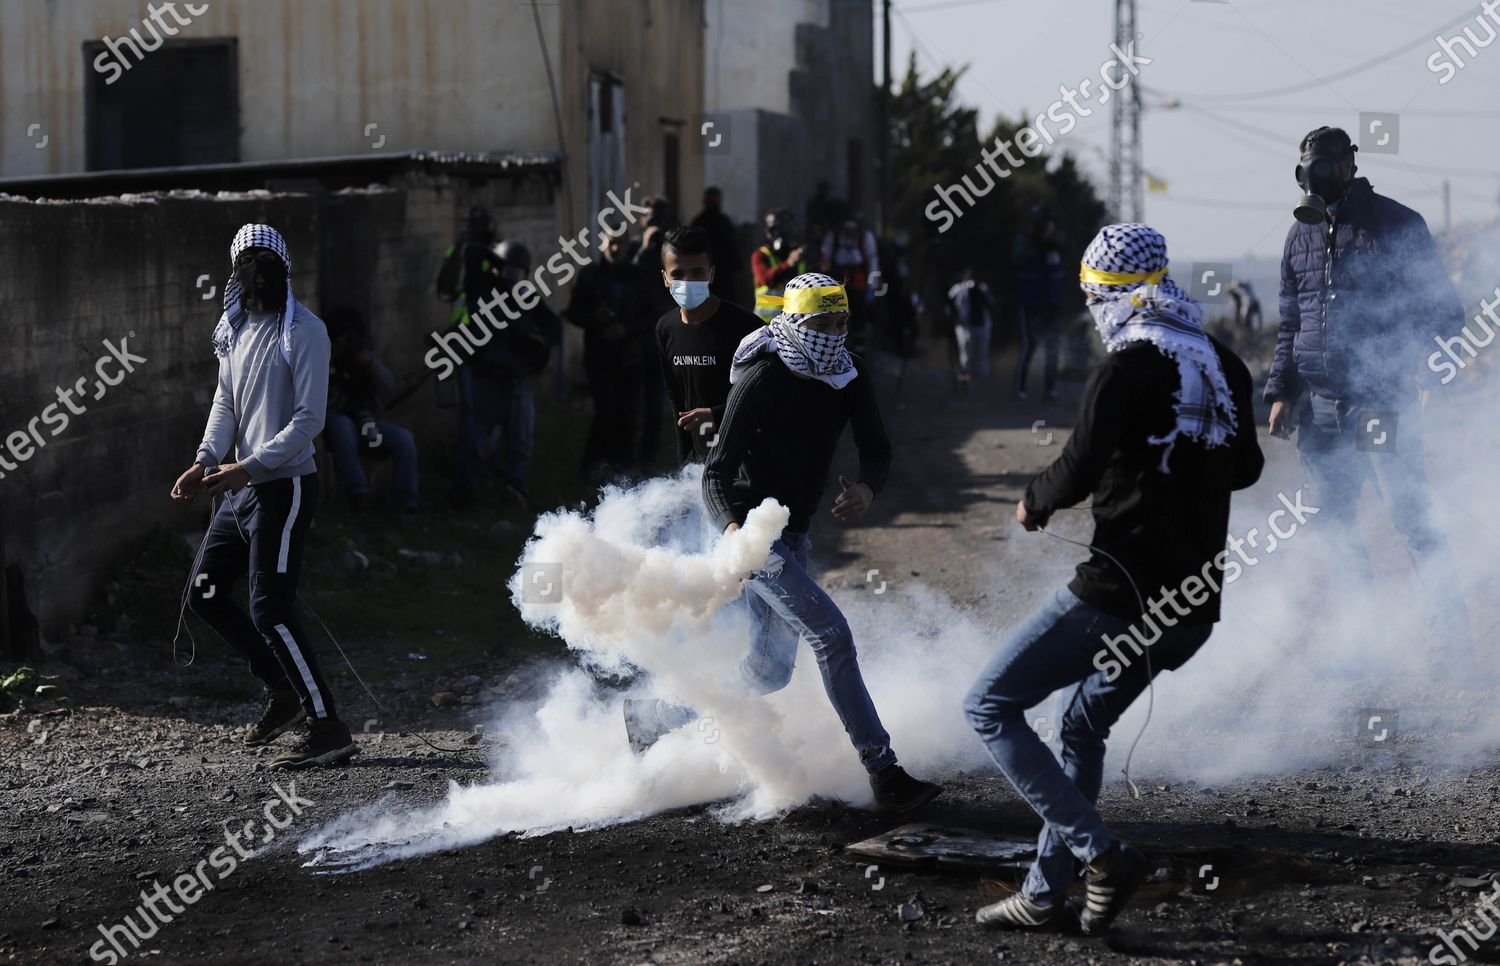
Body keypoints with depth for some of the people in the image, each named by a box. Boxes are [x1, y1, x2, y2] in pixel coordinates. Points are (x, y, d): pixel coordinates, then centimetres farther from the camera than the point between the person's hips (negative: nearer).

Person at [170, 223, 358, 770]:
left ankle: (328, 730, -9)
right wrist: (206, 461, -6)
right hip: (241, 490, 9)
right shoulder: (234, 330, 13)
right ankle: (283, 691, 23)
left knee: (270, 610, -13)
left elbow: (309, 419, -17)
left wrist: (248, 466, -22)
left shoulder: (303, 332, -11)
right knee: (204, 594, 12)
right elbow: (226, 403, 12)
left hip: (284, 487, -9)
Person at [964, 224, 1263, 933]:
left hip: (1120, 593, -8)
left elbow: (1078, 472, -19)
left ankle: (1102, 856, -8)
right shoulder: (1224, 366, 9)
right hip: (1195, 605, 8)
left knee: (990, 707, 0)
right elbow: (1245, 469, 21)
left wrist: (1035, 502, 0)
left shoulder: (1126, 370, -14)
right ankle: (1046, 895, 24)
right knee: (1084, 728, 24)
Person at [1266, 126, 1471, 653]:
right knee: (1333, 519, 8)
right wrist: (1281, 391, 11)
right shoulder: (1302, 235, 13)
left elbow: (1444, 308, 0)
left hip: (1383, 397, -5)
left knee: (1410, 512, -10)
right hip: (1319, 403, 6)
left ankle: (1450, 627, -5)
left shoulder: (1396, 224, -2)